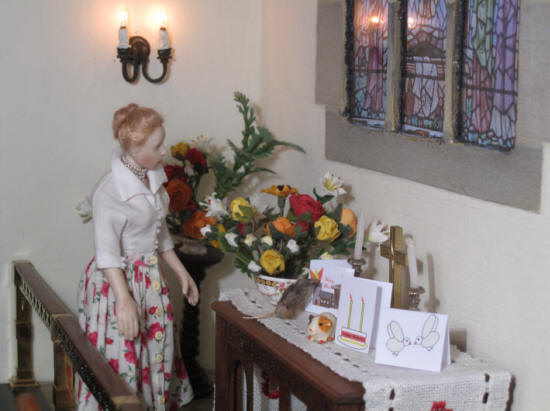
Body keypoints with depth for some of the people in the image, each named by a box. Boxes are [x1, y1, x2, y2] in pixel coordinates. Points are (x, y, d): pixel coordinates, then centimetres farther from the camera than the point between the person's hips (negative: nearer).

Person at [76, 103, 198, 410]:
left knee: (156, 351, 14)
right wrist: (124, 300, -25)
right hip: (117, 281, -8)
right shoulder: (110, 190, -22)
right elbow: (107, 252, -21)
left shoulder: (153, 177, 3)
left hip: (150, 278, 8)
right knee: (122, 361, -1)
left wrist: (181, 271, 17)